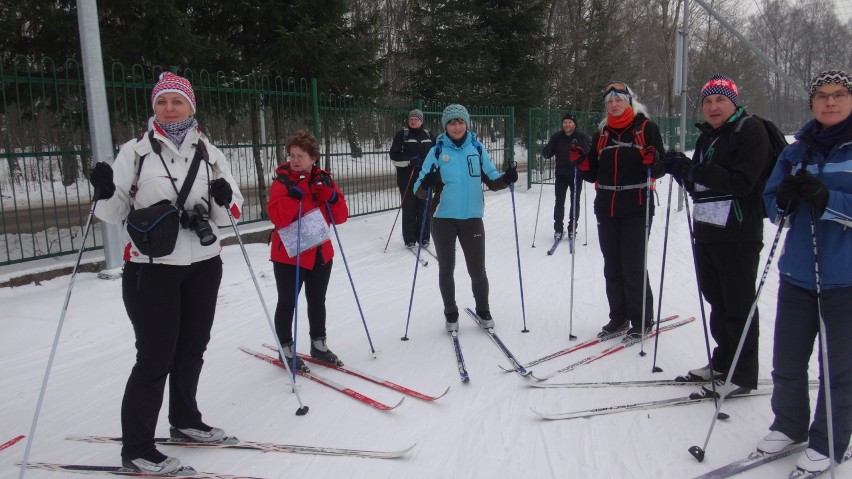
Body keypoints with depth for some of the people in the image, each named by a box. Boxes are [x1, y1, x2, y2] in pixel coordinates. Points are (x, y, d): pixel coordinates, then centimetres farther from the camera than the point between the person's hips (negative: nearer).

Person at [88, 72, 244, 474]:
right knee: (156, 356, -4)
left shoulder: (209, 153, 5)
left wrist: (224, 199, -17)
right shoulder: (135, 151, -3)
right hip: (150, 268, -4)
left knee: (191, 349, 16)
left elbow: (229, 214, 5)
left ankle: (184, 420, 37)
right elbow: (115, 213, -1)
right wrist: (105, 192, -22)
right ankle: (135, 449, 9)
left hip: (203, 266, 4)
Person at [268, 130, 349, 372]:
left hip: (321, 253, 5)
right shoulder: (283, 181, -10)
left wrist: (330, 194, -16)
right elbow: (278, 218, -23)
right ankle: (286, 350, 19)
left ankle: (318, 344, 31)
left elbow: (341, 217, -1)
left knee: (317, 301, 16)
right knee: (288, 303, 4)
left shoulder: (323, 180, 4)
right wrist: (296, 192, -27)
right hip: (289, 255, -5)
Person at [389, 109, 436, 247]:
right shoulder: (402, 134, -1)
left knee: (424, 208, 5)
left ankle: (424, 237, 16)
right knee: (409, 209, 0)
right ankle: (409, 239, 8)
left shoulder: (428, 135, 10)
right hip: (407, 178, -3)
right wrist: (409, 161, -19)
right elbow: (394, 155, -5)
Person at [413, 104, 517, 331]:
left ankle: (483, 311, 28)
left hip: (472, 218, 1)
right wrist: (426, 185, -29)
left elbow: (491, 181, 7)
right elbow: (420, 189, -6)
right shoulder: (437, 151, -3)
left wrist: (506, 179, -15)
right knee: (446, 269, 10)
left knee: (477, 270, 8)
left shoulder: (477, 148, 2)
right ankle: (451, 314, 26)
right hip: (443, 219, -1)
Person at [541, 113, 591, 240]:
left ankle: (572, 228, 19)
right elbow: (548, 153, 4)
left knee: (575, 202, 8)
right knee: (559, 202, 1)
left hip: (577, 174, -1)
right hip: (561, 174, 1)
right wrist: (546, 152, -19)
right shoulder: (557, 137, 1)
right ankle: (558, 229, 9)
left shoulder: (582, 137, -5)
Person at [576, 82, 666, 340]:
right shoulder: (601, 133, 13)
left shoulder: (646, 128, -1)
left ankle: (642, 321, 11)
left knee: (634, 266, -3)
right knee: (612, 266, 10)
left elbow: (660, 168, -3)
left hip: (636, 208, -5)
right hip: (606, 209, 5)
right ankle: (618, 317, 22)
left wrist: (653, 161, -24)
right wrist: (581, 162, -5)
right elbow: (593, 174, 13)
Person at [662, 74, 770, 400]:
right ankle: (723, 363, 28)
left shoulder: (751, 131, -8)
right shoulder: (707, 137, 17)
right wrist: (681, 171, -3)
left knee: (738, 306, -1)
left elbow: (742, 183, -20)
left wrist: (694, 170, -23)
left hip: (739, 236, -8)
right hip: (706, 232, 8)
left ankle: (743, 376, 10)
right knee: (716, 301, 15)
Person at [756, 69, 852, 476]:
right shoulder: (796, 152, 10)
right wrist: (784, 198, -11)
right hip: (798, 274, 4)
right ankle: (789, 425, 33)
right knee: (787, 358, 12)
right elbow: (771, 202, 10)